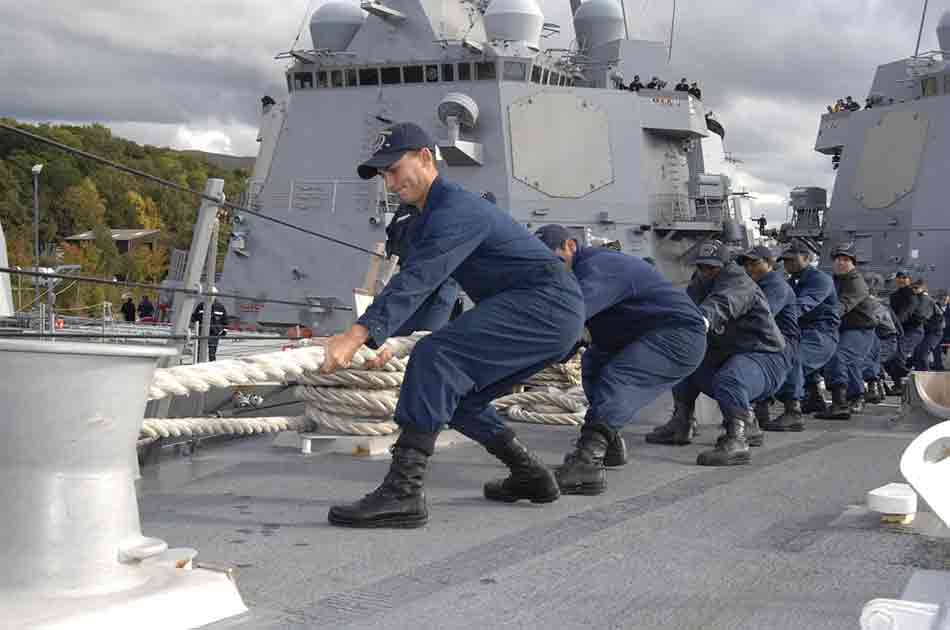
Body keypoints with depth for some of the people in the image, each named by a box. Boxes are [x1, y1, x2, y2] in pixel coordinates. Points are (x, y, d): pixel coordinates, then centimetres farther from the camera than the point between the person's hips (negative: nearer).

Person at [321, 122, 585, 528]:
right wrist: (382, 341, 8)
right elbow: (412, 281, 19)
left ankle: (403, 494, -31)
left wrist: (357, 335, -38)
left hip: (545, 302, -11)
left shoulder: (455, 209, -16)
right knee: (453, 395, 13)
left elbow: (418, 280, -29)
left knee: (435, 356, -25)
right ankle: (530, 476, 23)